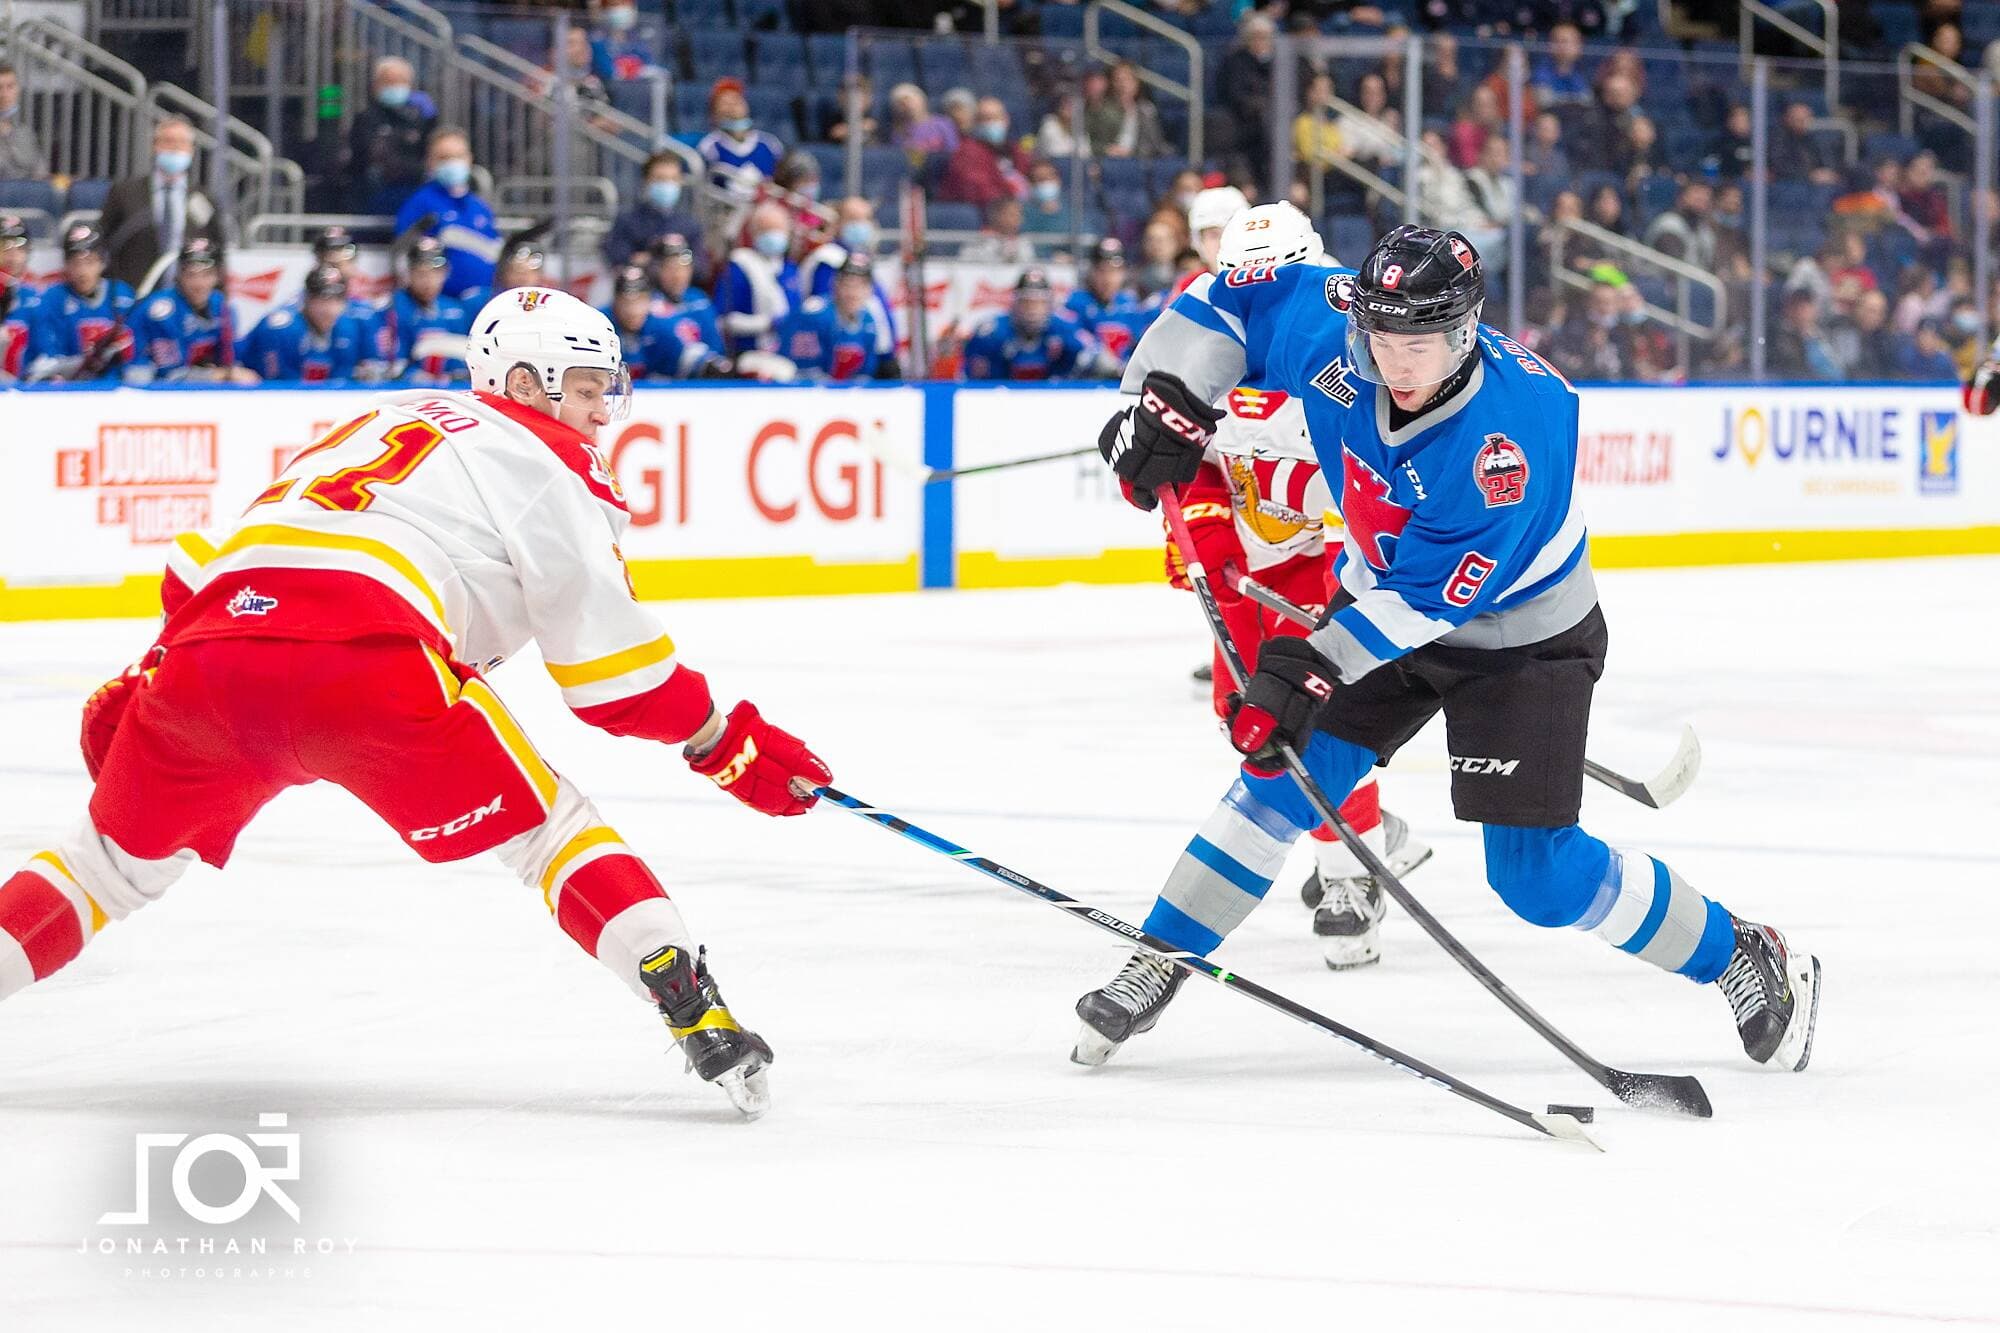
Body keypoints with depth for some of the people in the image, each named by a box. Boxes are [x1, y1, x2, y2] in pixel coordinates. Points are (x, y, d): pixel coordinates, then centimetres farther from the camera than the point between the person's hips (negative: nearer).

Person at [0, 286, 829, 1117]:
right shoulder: (548, 463, 14)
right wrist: (726, 745, 18)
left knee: (118, 858, 25)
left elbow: (207, 562, 33)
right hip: (365, 659, -6)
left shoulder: (384, 422, 35)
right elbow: (611, 661, 8)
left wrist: (141, 683, 37)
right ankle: (695, 1014, -7)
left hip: (207, 647, 6)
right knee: (545, 825, 7)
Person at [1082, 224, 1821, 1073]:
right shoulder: (1330, 335, -21)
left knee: (1537, 873, -8)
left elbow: (1428, 598, -33)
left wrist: (1311, 669, -35)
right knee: (1285, 774, -5)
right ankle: (1154, 970, 7)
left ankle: (1744, 961, 9)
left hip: (1519, 636, -5)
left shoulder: (1514, 432, -36)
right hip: (1383, 595, 5)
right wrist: (1166, 402, -16)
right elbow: (1226, 303, -3)